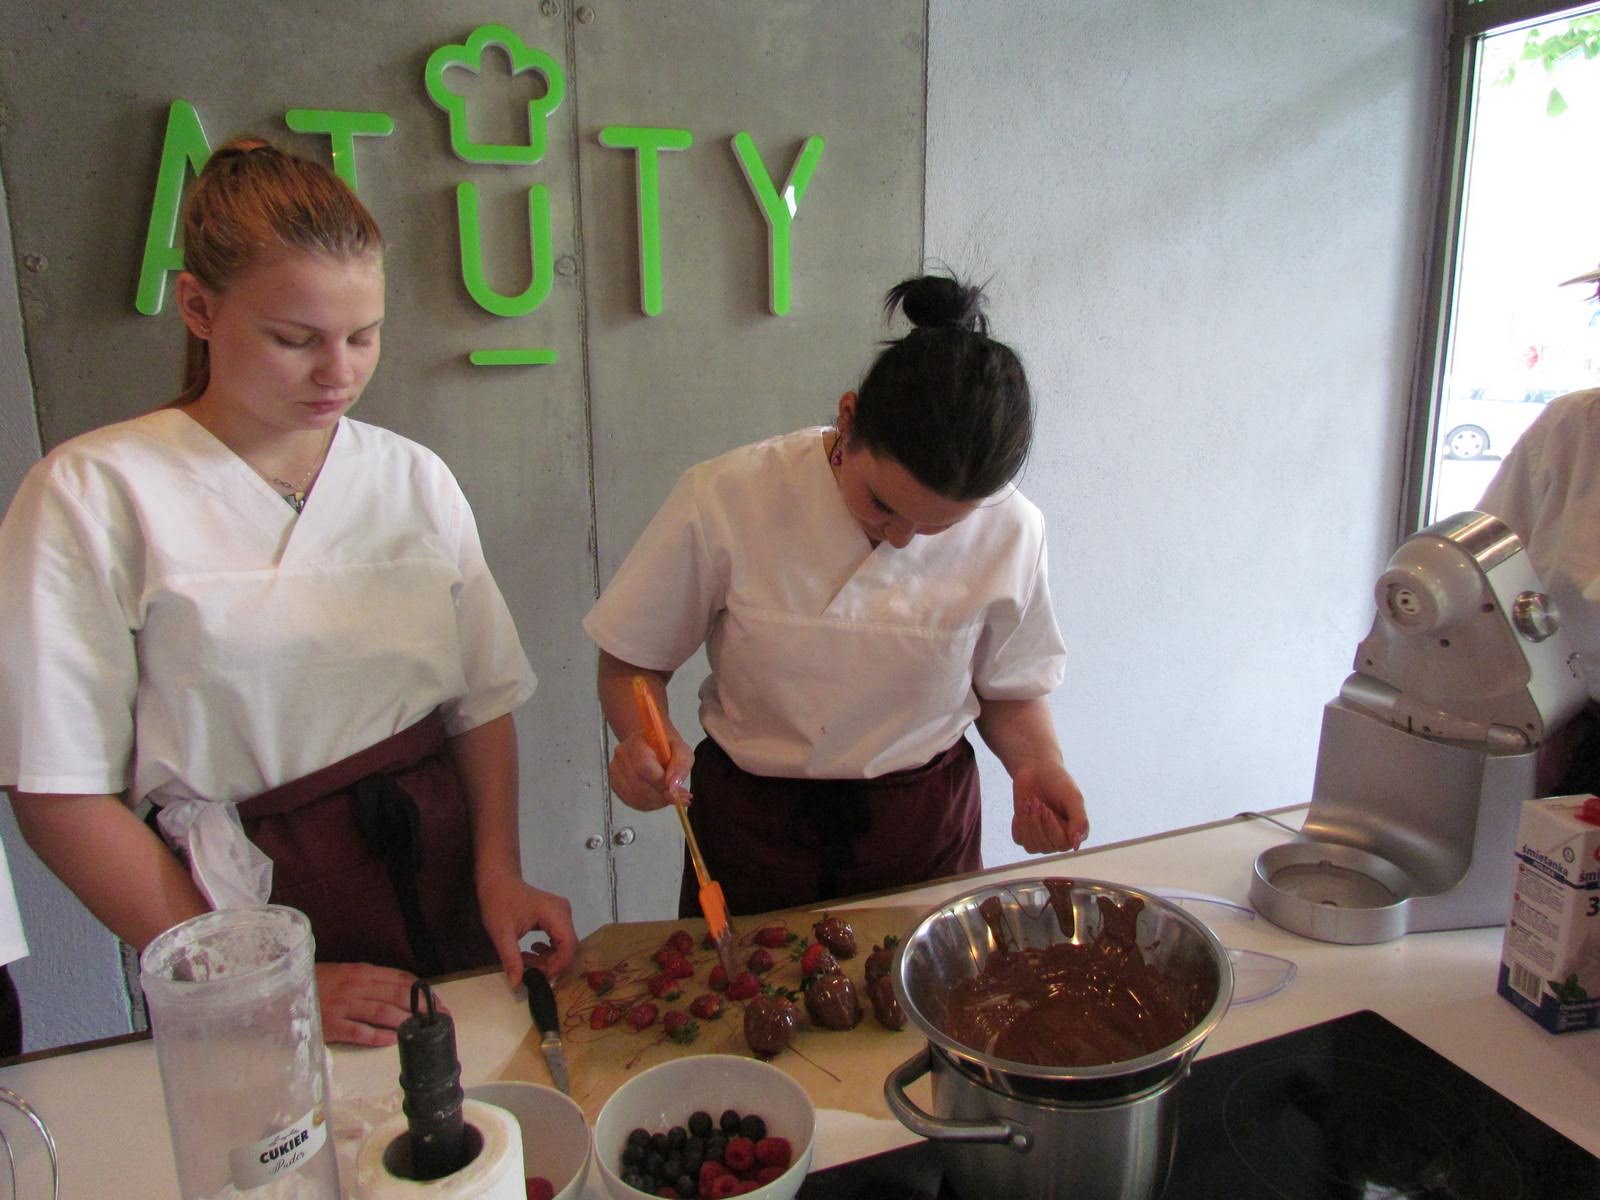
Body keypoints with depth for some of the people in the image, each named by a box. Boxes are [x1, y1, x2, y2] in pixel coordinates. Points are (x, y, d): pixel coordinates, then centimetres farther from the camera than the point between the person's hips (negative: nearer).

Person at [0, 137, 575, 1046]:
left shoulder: (413, 478, 2)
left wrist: (500, 873, -10)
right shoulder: (95, 495, -10)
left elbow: (483, 702, 5)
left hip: (444, 884, 4)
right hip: (250, 902, -3)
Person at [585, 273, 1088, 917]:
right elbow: (631, 662, -9)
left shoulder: (1009, 531, -13)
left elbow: (1010, 692, 2)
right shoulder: (726, 498, -20)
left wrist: (1037, 766, -17)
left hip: (925, 828, 1)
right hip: (751, 829, 0)